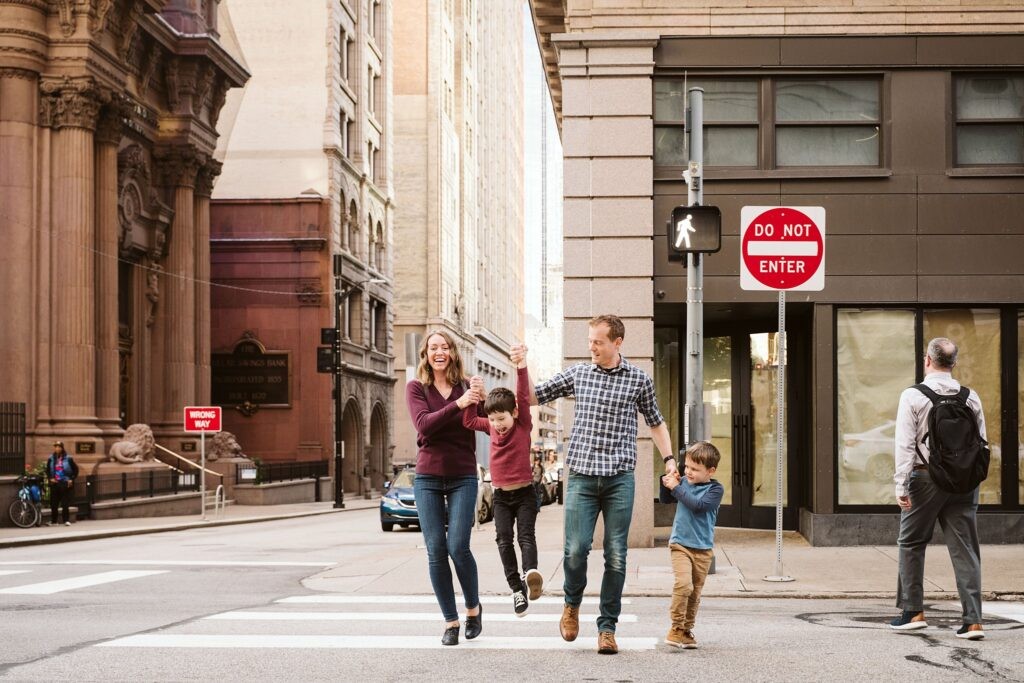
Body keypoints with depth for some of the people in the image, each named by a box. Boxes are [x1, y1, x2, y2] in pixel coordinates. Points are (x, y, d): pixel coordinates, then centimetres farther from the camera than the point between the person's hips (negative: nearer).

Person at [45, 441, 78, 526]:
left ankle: (66, 520, 0)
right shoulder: (51, 459, 5)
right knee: (53, 503, 4)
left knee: (65, 503, -5)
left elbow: (75, 469, 3)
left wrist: (71, 479, -5)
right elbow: (47, 470, 16)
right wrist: (50, 478, 1)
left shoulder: (68, 458, -2)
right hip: (54, 484, 3)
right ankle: (53, 520, 13)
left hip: (65, 484, -3)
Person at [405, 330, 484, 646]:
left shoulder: (466, 387, 4)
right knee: (436, 551, -1)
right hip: (428, 477, 1)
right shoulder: (416, 388, 2)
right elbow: (424, 424, -15)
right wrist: (457, 405, -24)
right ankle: (450, 621, 10)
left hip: (462, 477, -1)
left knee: (458, 546, -10)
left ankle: (474, 606, 15)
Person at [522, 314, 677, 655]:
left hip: (620, 478, 0)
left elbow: (656, 422, 18)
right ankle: (572, 604, 20)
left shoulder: (639, 379, 6)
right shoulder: (577, 373, 9)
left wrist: (669, 458, 7)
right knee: (576, 549, -10)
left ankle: (607, 627, 10)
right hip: (582, 475, 0)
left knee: (615, 556, 0)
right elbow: (532, 397, 14)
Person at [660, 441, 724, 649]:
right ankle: (676, 628, -11)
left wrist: (676, 487, -17)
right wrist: (667, 483, 0)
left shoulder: (715, 490, -7)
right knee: (683, 583, -20)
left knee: (695, 592, 8)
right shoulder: (684, 482, 3)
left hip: (703, 548, 0)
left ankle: (687, 630, 23)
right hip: (680, 544, 0)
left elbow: (697, 505, -23)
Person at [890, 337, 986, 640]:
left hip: (925, 477, -3)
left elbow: (905, 444, -10)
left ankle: (913, 611, 16)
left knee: (911, 544, 14)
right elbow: (980, 442, 6)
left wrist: (902, 485, -10)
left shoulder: (913, 396, -6)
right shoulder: (970, 397, 4)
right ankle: (973, 620, 0)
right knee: (965, 549, 4)